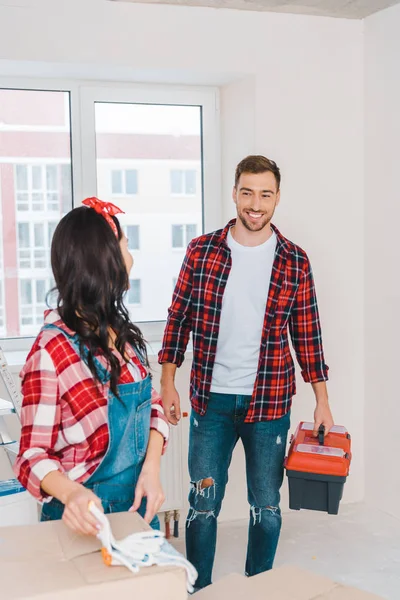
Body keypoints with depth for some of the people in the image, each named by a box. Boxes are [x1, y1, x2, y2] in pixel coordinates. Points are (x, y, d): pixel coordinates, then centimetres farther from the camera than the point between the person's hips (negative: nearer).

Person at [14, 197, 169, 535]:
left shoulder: (122, 330, -1)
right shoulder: (53, 351, -22)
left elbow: (153, 406, 5)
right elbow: (33, 454, -18)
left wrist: (152, 468, -12)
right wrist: (71, 493, -37)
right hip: (88, 518, -7)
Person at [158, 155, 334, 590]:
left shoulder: (294, 261, -1)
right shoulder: (201, 251, -1)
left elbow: (307, 335, 4)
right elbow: (179, 318, 3)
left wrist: (322, 401, 2)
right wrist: (168, 382, -2)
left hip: (269, 403, 1)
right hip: (212, 400, 0)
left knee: (266, 507, 12)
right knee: (203, 504, 9)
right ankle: (197, 591, 28)